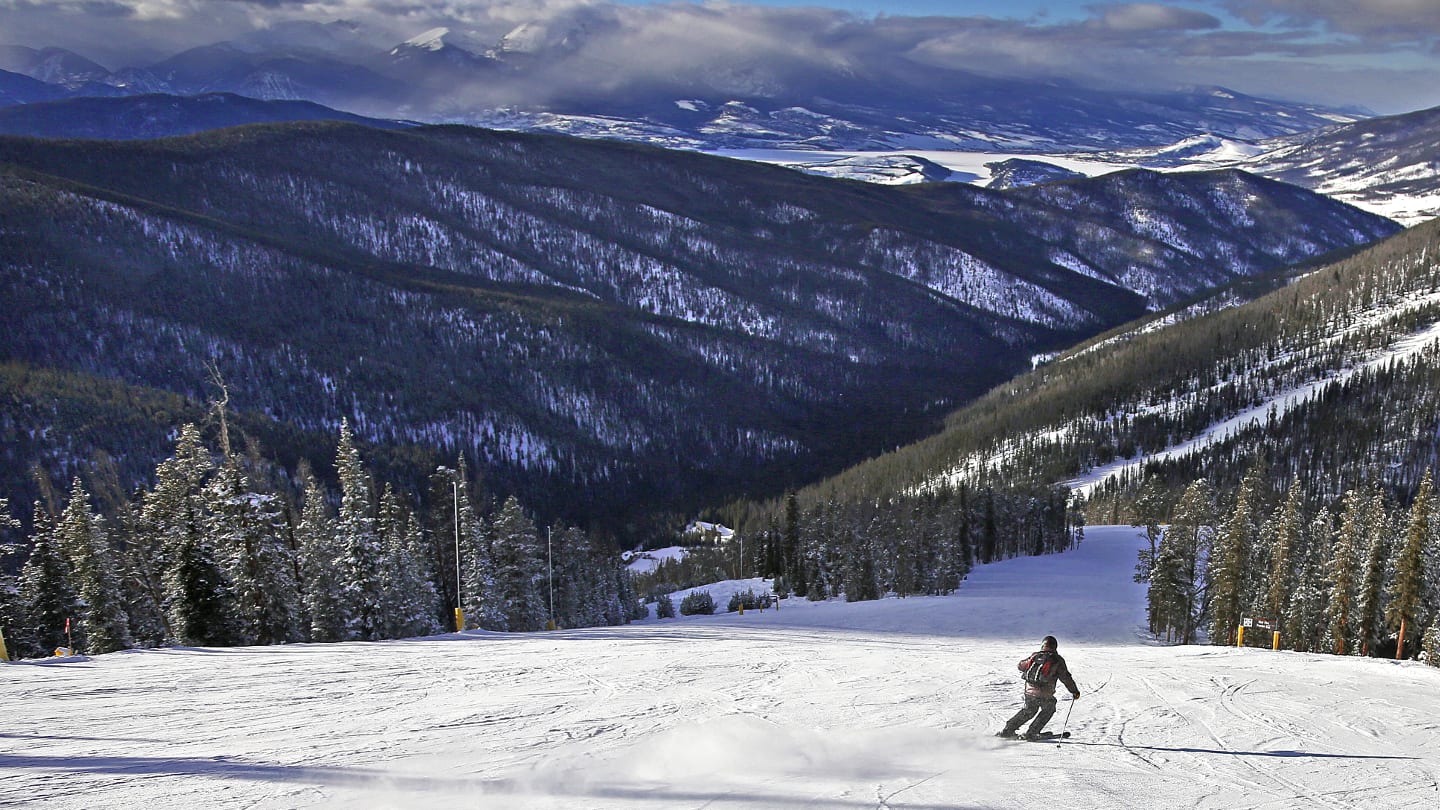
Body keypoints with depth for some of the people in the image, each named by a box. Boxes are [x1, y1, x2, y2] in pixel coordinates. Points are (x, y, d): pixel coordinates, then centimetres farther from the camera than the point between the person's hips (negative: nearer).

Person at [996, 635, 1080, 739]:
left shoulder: (1035, 655, 10)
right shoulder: (1057, 660, 1)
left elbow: (1021, 666, 22)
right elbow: (1066, 678, 2)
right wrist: (1075, 692, 12)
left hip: (1029, 690, 4)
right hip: (1045, 694, -4)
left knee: (1028, 710, 26)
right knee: (1048, 710, 23)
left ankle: (1008, 730, 25)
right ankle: (1031, 733, 15)